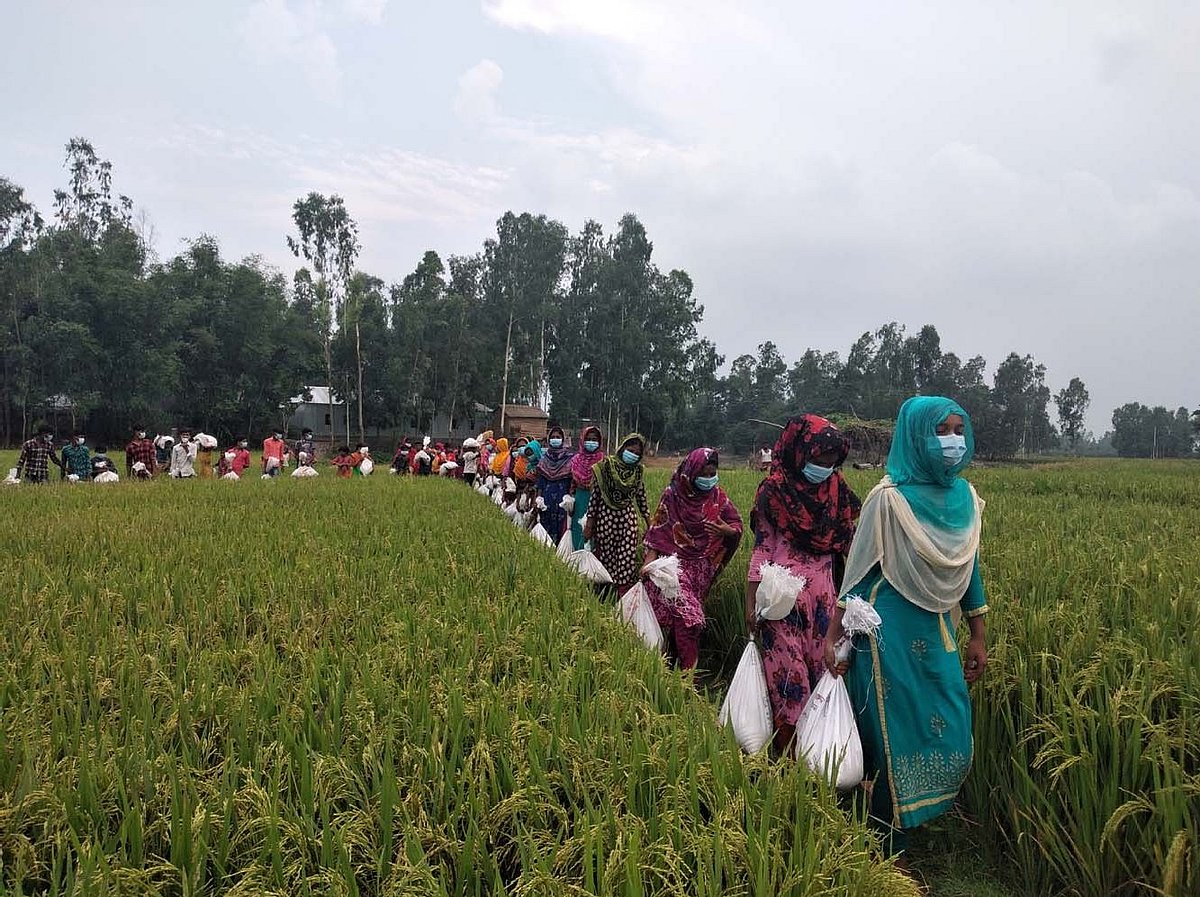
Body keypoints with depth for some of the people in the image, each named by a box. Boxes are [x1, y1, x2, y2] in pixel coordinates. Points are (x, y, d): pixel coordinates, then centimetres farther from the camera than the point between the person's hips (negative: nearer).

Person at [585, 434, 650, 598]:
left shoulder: (637, 471, 5)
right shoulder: (606, 466, -6)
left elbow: (641, 498, 13)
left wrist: (649, 523, 12)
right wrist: (589, 524, -4)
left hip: (628, 518, 3)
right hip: (606, 518, -3)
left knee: (628, 560, -3)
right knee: (605, 558, 4)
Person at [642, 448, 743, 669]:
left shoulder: (717, 496, 2)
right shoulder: (673, 494, -6)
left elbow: (737, 525, 5)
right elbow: (658, 527, -5)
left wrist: (726, 530, -18)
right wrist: (650, 558, -13)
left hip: (701, 567, 3)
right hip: (674, 561, -3)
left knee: (684, 615, 9)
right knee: (687, 615, -14)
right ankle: (688, 669, -5)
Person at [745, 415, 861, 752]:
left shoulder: (835, 488, 5)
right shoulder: (774, 491, -6)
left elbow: (848, 543, 8)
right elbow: (761, 550, -4)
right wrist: (751, 603, -6)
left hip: (823, 591, 4)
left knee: (823, 662, 7)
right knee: (789, 668, 1)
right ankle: (788, 753, 12)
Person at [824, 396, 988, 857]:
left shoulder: (964, 496, 4)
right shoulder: (889, 497, -14)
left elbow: (968, 568, 12)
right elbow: (858, 571, -10)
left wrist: (978, 636, 14)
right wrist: (833, 636, -11)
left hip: (938, 631, 6)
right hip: (892, 633, -6)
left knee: (949, 734, 11)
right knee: (893, 734, 4)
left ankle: (916, 816, 33)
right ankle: (887, 842, 21)